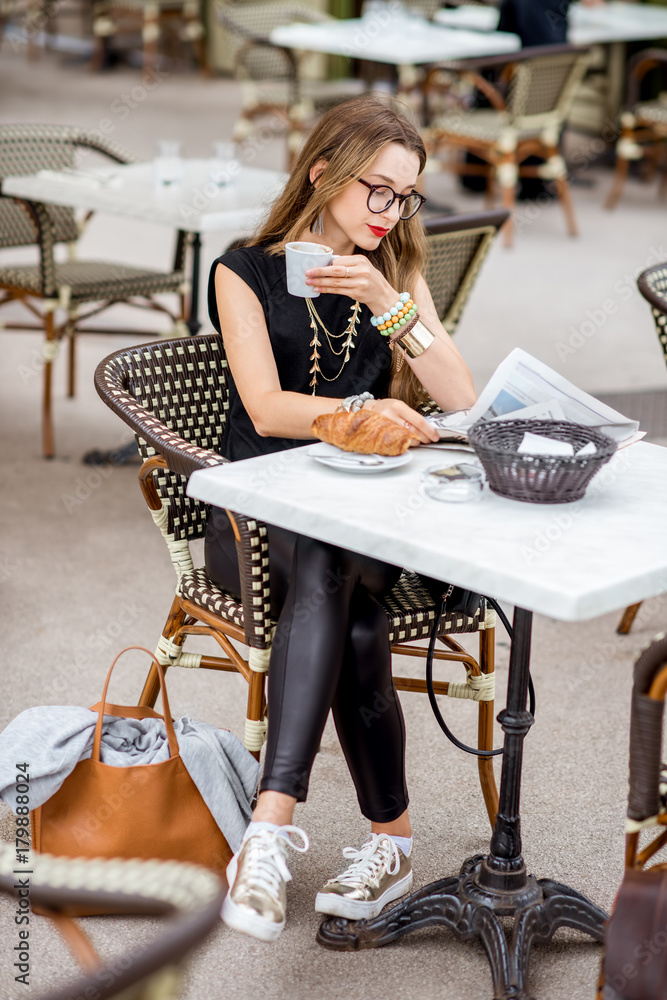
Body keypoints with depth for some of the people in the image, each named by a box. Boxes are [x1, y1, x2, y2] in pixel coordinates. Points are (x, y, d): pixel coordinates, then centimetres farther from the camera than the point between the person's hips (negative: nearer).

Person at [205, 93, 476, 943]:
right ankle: (391, 836, -31)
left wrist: (390, 304, -12)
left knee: (325, 575, -34)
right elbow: (267, 408, -11)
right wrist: (363, 409, -29)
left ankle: (272, 824, -41)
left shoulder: (396, 273, 14)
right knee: (351, 618, -34)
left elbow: (461, 400, 0)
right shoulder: (246, 272, 4)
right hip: (259, 512, -1)